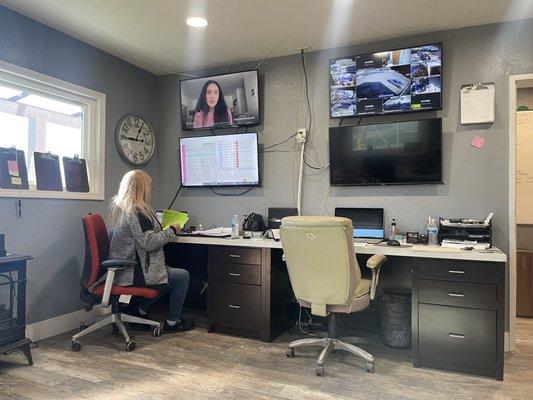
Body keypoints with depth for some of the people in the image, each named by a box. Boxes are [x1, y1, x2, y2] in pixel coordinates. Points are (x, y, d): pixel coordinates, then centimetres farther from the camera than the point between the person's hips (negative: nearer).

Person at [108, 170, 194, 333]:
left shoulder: (120, 207, 10)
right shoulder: (137, 211, -21)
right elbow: (149, 243, -23)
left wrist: (163, 229, 16)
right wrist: (172, 230, -12)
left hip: (123, 269, 10)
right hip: (134, 272, -10)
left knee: (169, 275, 21)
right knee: (182, 276, -2)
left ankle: (140, 310, 23)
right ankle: (172, 322, 10)